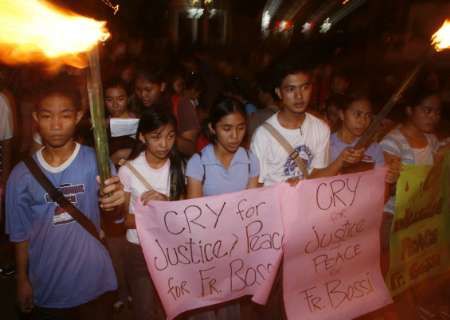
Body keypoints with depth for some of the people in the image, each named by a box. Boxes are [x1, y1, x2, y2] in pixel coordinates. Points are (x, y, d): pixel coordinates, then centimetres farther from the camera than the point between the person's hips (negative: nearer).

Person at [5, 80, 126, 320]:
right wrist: (22, 279, 8)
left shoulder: (96, 162, -14)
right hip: (45, 288, 2)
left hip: (93, 282, -2)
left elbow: (115, 214, -26)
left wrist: (117, 202, -47)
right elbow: (20, 234, 4)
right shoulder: (21, 175, -6)